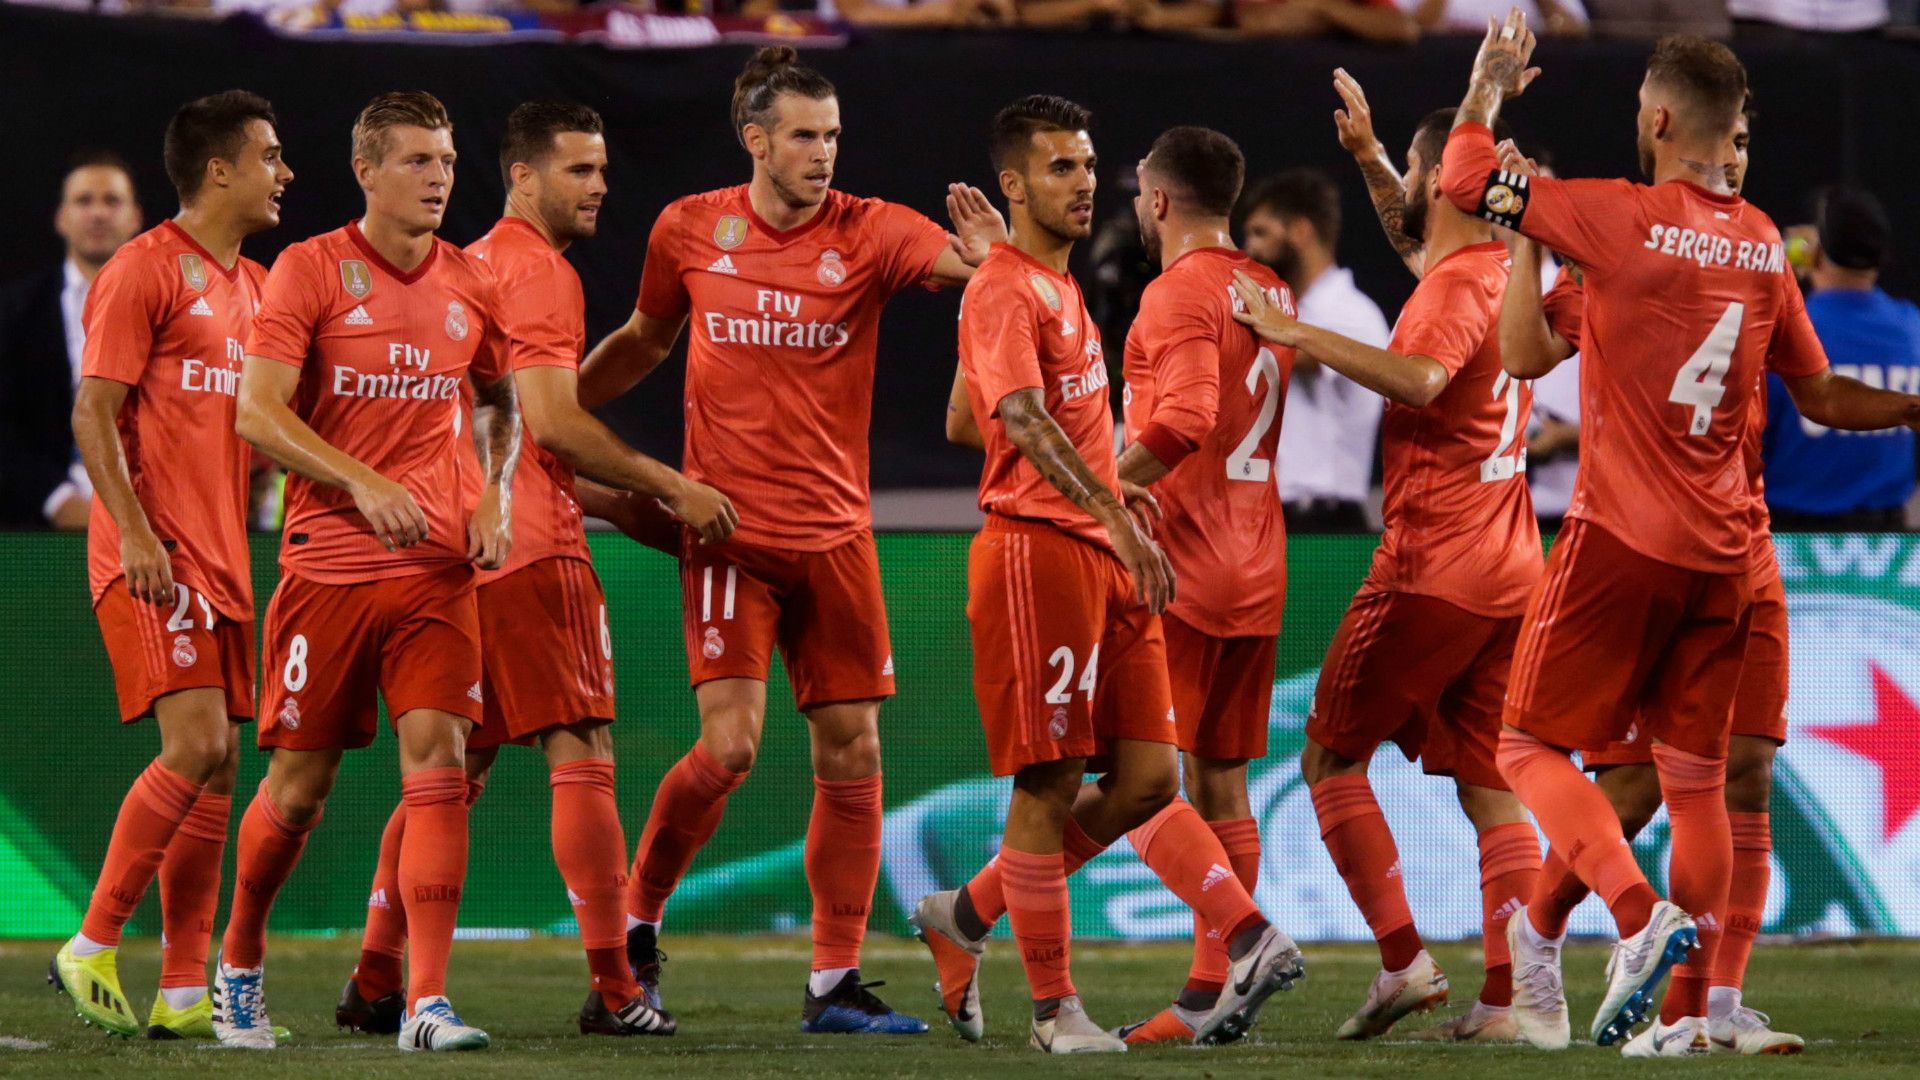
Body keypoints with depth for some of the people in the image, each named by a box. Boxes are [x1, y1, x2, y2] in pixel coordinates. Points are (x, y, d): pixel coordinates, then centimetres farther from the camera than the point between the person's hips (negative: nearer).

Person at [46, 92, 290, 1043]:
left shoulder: (254, 285, 17)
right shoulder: (145, 270, -8)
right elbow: (92, 413, -12)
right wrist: (134, 534, -20)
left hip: (221, 559, 8)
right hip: (156, 560, -8)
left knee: (216, 767, 4)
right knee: (196, 747, -18)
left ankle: (184, 994, 6)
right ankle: (92, 948, -7)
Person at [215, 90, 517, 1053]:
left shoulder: (470, 285, 8)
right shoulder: (310, 270, -4)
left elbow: (503, 402, 24)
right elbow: (257, 414, -10)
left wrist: (494, 497, 7)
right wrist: (363, 483, -21)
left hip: (440, 570, 2)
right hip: (328, 564, -2)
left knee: (437, 764, -12)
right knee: (297, 785, 4)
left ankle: (426, 1001, -14)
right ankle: (238, 966, 28)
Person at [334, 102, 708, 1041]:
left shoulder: (471, 266, 20)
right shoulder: (539, 272, -10)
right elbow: (551, 421, -19)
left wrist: (625, 500, 26)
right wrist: (671, 488, -12)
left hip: (457, 548, 9)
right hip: (533, 550, -9)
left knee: (450, 769, 11)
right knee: (581, 757, -7)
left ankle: (375, 979, 9)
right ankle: (611, 988, -9)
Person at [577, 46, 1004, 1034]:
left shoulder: (868, 232, -1)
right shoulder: (689, 231, 1)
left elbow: (965, 264, -18)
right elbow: (643, 340, 19)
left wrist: (993, 250, -39)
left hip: (834, 534, 2)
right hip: (728, 527, -2)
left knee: (851, 755, 2)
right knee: (729, 745, -14)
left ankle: (834, 982, 10)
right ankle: (637, 920, 10)